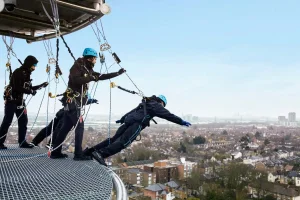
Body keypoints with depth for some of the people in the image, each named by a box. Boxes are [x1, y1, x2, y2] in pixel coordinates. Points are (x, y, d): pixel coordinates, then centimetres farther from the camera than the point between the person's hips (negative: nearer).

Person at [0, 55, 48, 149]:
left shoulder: (26, 74, 10)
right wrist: (30, 91, -21)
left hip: (20, 100, 9)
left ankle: (22, 141, 12)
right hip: (11, 99, -9)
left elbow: (29, 88, 15)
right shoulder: (18, 72, -17)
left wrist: (41, 86, 7)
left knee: (23, 120, 6)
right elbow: (17, 88, -24)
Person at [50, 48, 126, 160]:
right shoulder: (77, 66, -9)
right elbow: (76, 80, -27)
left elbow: (101, 77, 21)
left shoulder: (87, 69, 16)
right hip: (72, 101, -9)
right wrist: (91, 78, -21)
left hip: (74, 102, 9)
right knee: (79, 126, -10)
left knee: (66, 127, 10)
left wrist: (117, 73, 21)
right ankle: (78, 154, -7)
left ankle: (55, 152, 16)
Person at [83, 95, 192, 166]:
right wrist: (181, 121, 6)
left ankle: (90, 150, 3)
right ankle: (101, 154, -31)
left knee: (114, 139, 7)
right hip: (137, 124, -9)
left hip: (128, 121, 9)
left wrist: (122, 119, 53)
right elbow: (168, 115, 4)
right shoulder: (156, 105, 12)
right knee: (123, 143, -17)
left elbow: (132, 112, 43)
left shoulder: (144, 104, 35)